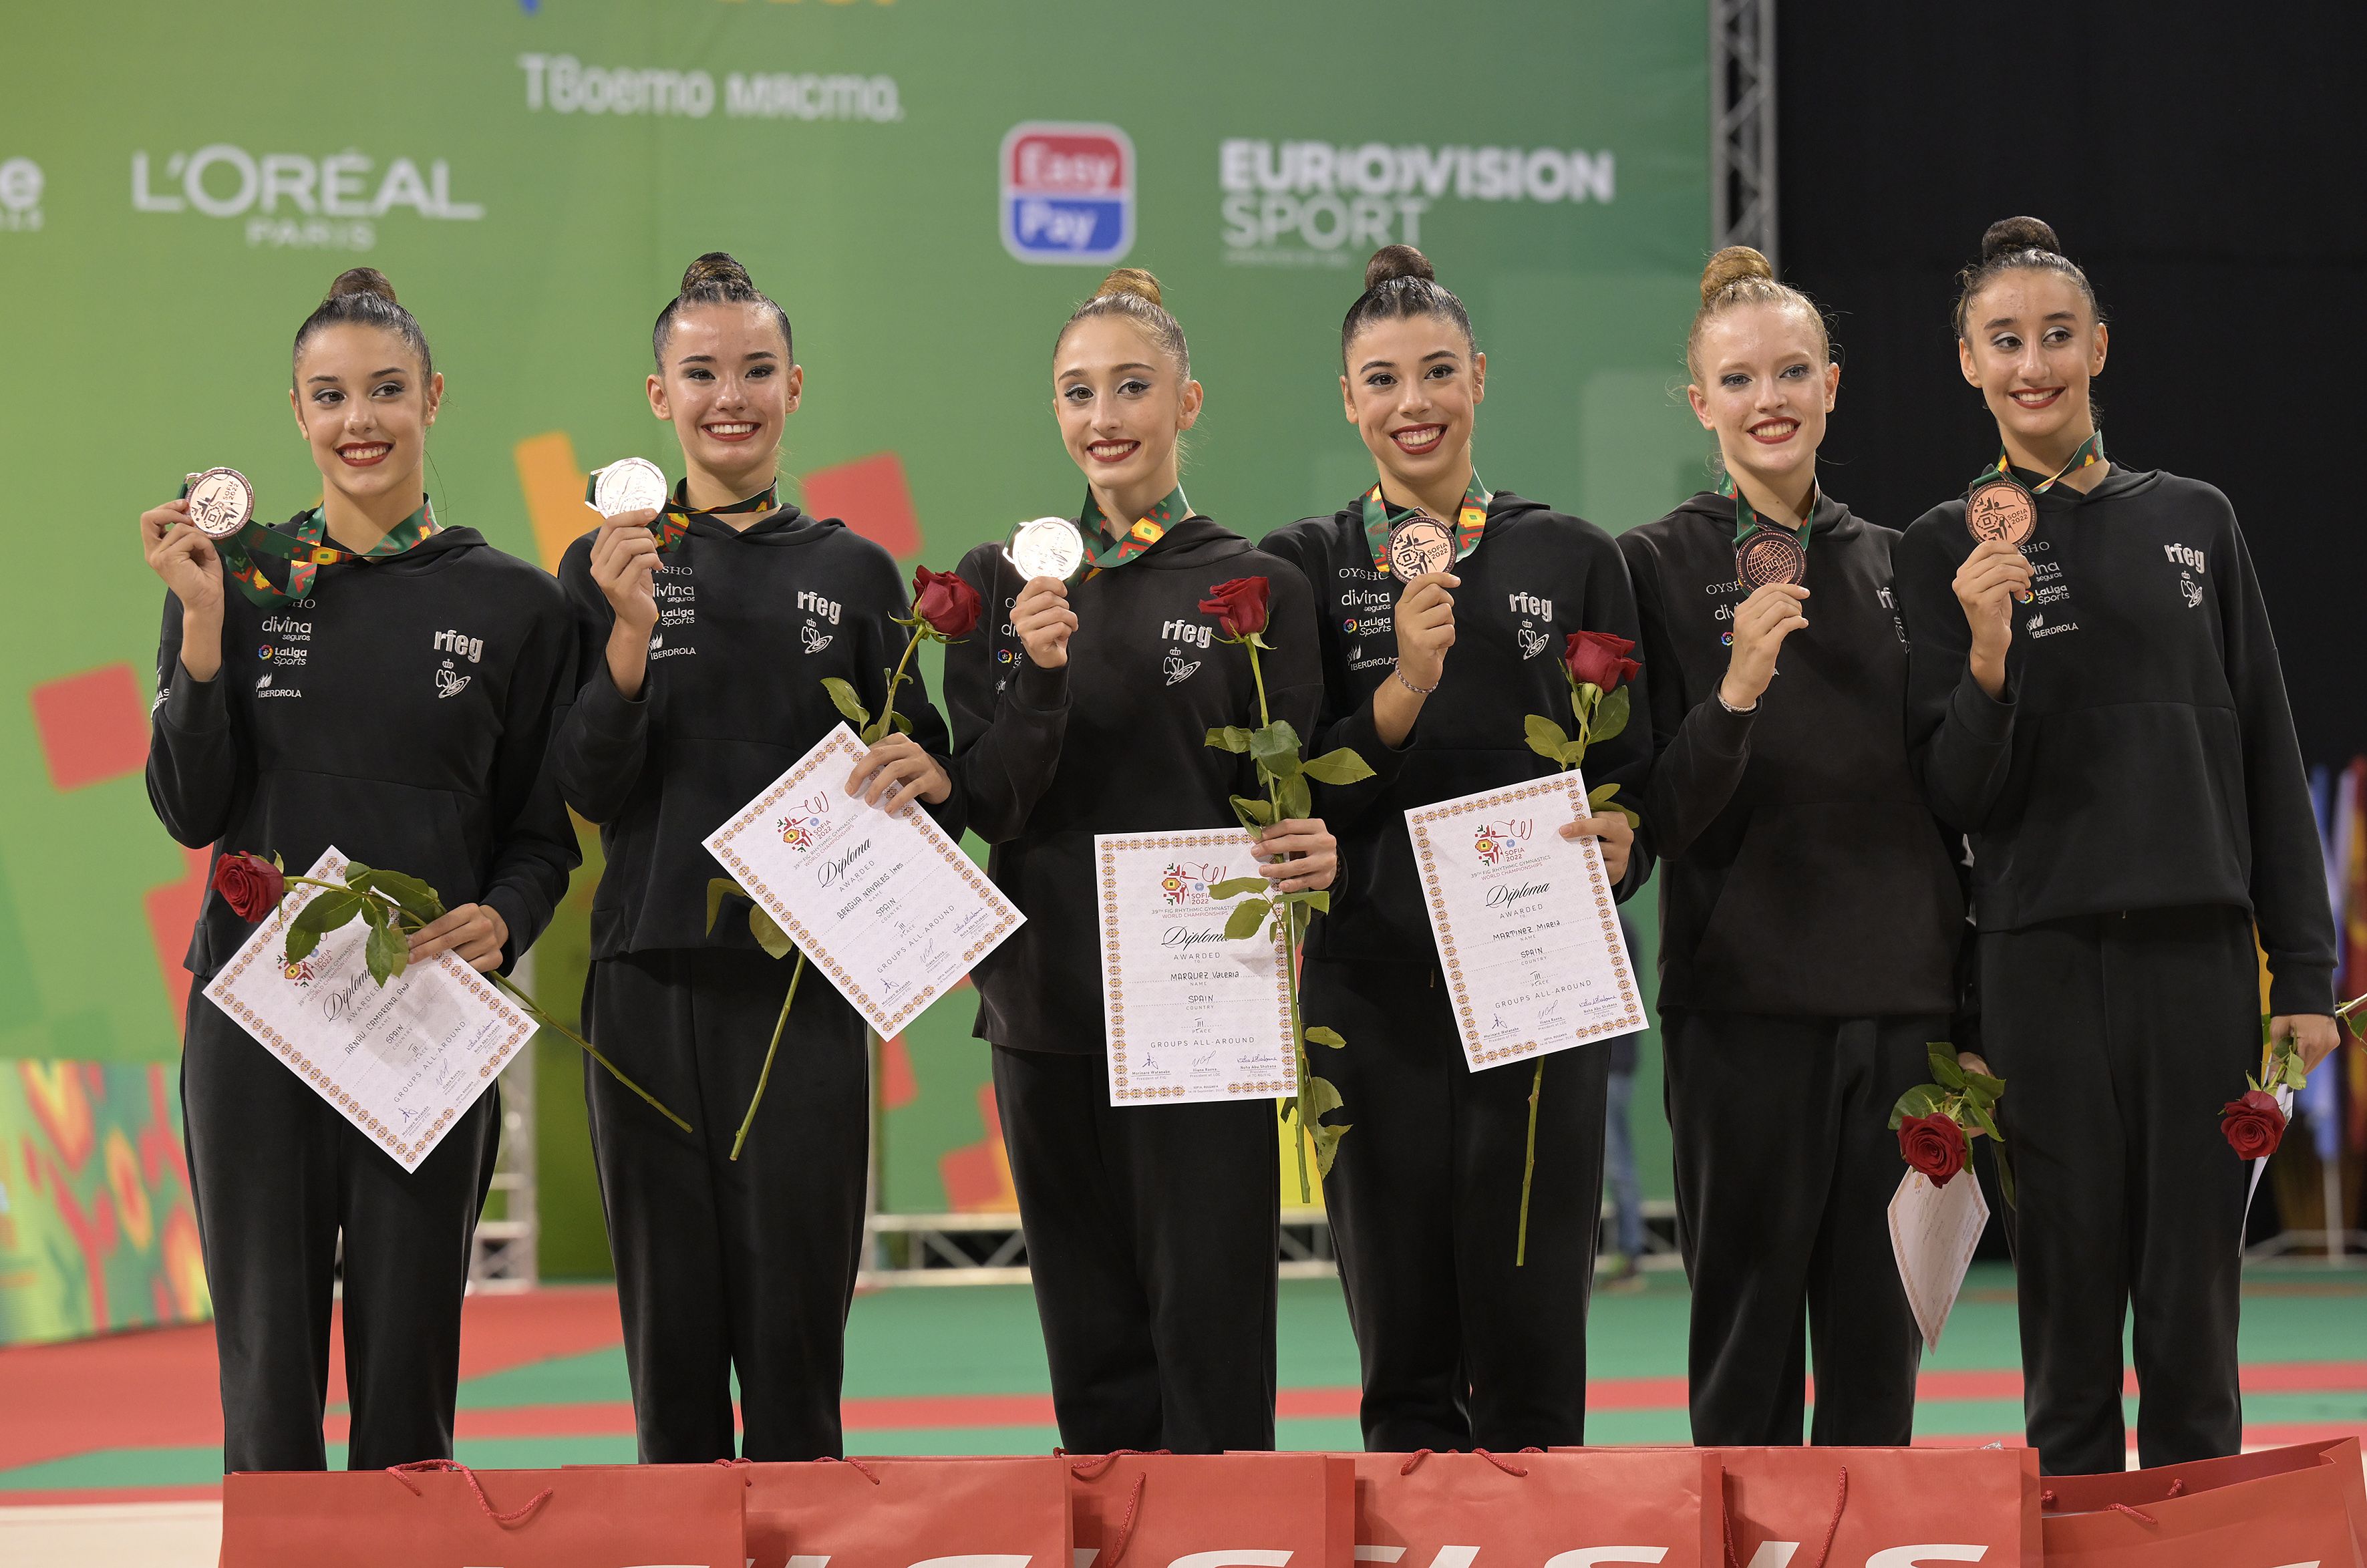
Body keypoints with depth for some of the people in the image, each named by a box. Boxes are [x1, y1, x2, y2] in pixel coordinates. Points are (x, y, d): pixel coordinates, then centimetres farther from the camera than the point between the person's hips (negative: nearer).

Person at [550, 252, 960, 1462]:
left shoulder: (852, 573, 9)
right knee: (671, 1331, 3)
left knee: (795, 1340, -3)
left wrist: (928, 778, -10)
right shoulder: (609, 568, 5)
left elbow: (927, 785, 13)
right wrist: (630, 639, -17)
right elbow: (589, 789, -3)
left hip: (805, 989, 0)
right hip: (652, 987, 0)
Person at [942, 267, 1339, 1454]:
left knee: (1211, 1328, -7)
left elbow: (1291, 805, 5)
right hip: (1048, 1001, 2)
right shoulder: (1000, 583, 8)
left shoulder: (1257, 590, 3)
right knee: (1092, 1345, 7)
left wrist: (1310, 857, -18)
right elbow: (987, 805, 1)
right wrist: (1038, 676, -16)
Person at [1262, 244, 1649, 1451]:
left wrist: (1616, 844, -11)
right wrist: (1403, 689, -16)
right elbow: (1293, 797, -1)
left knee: (1532, 1348, -4)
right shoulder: (1307, 568, 6)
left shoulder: (1571, 558, 9)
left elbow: (1634, 771, 11)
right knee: (1405, 1361, 2)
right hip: (1375, 987, 0)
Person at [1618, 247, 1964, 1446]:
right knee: (1747, 1346, -2)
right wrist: (1736, 692, -22)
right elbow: (1657, 818, -9)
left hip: (1900, 1000, 4)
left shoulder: (1893, 566, 12)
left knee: (1878, 1354, 5)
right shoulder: (1660, 567, -1)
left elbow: (1954, 799, 16)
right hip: (1746, 1004, -4)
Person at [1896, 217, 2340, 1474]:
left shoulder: (2194, 521, 10)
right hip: (2044, 959, -2)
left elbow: (2267, 756, 11)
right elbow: (1958, 798, -1)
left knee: (2195, 1318, 2)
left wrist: (2305, 970, 5)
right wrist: (1987, 663, -20)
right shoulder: (1946, 549, 3)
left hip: (2198, 948, 2)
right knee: (2071, 1306, 0)